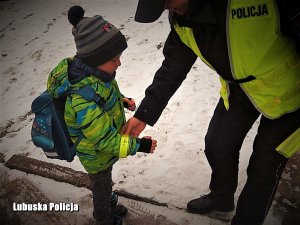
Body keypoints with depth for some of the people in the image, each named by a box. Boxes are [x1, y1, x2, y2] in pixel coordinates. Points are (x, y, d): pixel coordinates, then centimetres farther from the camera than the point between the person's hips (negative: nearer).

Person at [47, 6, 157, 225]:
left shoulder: (88, 70, -17)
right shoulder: (84, 102, -43)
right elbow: (105, 139, -34)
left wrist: (121, 100, 0)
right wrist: (138, 145, -27)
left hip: (103, 147, 7)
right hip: (97, 156, -7)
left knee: (105, 181, 33)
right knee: (101, 186, 22)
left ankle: (110, 204, 61)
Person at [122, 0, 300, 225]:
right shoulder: (181, 19, -15)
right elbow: (171, 71, -5)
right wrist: (143, 115, -7)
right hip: (238, 89, 5)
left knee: (265, 166, 6)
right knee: (217, 147, 16)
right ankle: (221, 198, 46)